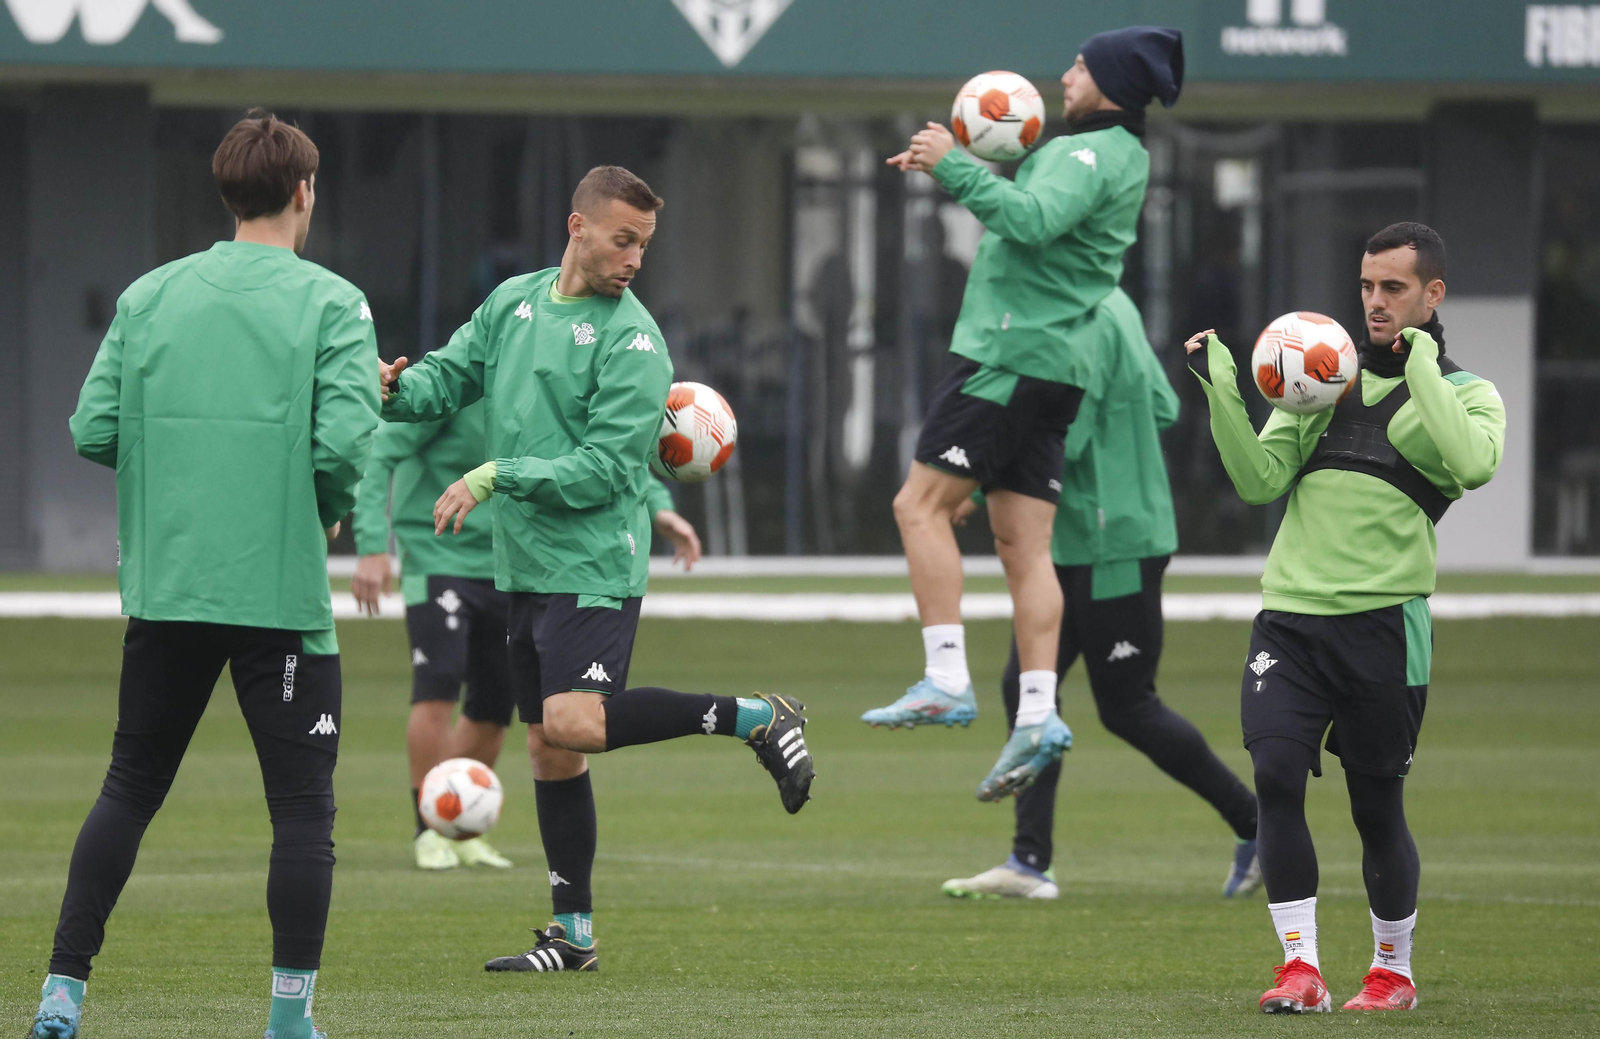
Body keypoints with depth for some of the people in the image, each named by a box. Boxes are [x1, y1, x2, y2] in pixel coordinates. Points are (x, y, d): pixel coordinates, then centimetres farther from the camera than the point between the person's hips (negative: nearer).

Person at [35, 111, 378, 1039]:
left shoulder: (149, 297, 6)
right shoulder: (330, 302, -5)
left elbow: (94, 431, 2)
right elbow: (345, 442, -16)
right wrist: (330, 512, 4)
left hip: (165, 587, 4)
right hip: (282, 592, -4)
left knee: (130, 788, 15)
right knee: (302, 806, 4)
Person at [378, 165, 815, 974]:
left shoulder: (631, 341, -10)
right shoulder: (514, 302, 10)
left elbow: (604, 469, -15)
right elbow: (450, 375, 14)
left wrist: (498, 476, -21)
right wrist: (398, 389, -9)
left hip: (594, 565, -6)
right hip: (525, 566, 6)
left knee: (573, 722, -24)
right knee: (548, 748, 9)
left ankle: (756, 719, -10)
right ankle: (572, 933, 16)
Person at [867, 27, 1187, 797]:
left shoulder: (1093, 154, -12)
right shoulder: (1110, 155, 21)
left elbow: (1031, 221, -29)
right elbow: (1030, 219, 32)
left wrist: (954, 166, -21)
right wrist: (954, 169, 20)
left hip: (1015, 353, -10)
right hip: (1050, 366, 10)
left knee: (921, 503, -9)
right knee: (1023, 546, 5)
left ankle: (947, 679, -15)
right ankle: (1038, 715, -3)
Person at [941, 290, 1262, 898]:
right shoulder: (1110, 306, 10)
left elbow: (1061, 441, -24)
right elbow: (1162, 409, 16)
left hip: (1113, 547, -10)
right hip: (1071, 547, 10)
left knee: (1126, 705, -1)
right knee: (1027, 684, 5)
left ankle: (1256, 823, 11)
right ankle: (1030, 862, 4)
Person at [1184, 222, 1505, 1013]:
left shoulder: (1466, 395, 5)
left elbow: (1473, 464, -19)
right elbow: (1261, 480, 6)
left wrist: (1421, 362, -14)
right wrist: (1222, 391, -5)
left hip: (1381, 621, -3)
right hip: (1289, 613, 3)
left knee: (1377, 805, 2)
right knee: (1275, 774, -14)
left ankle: (1394, 971, 22)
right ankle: (1301, 968, -9)